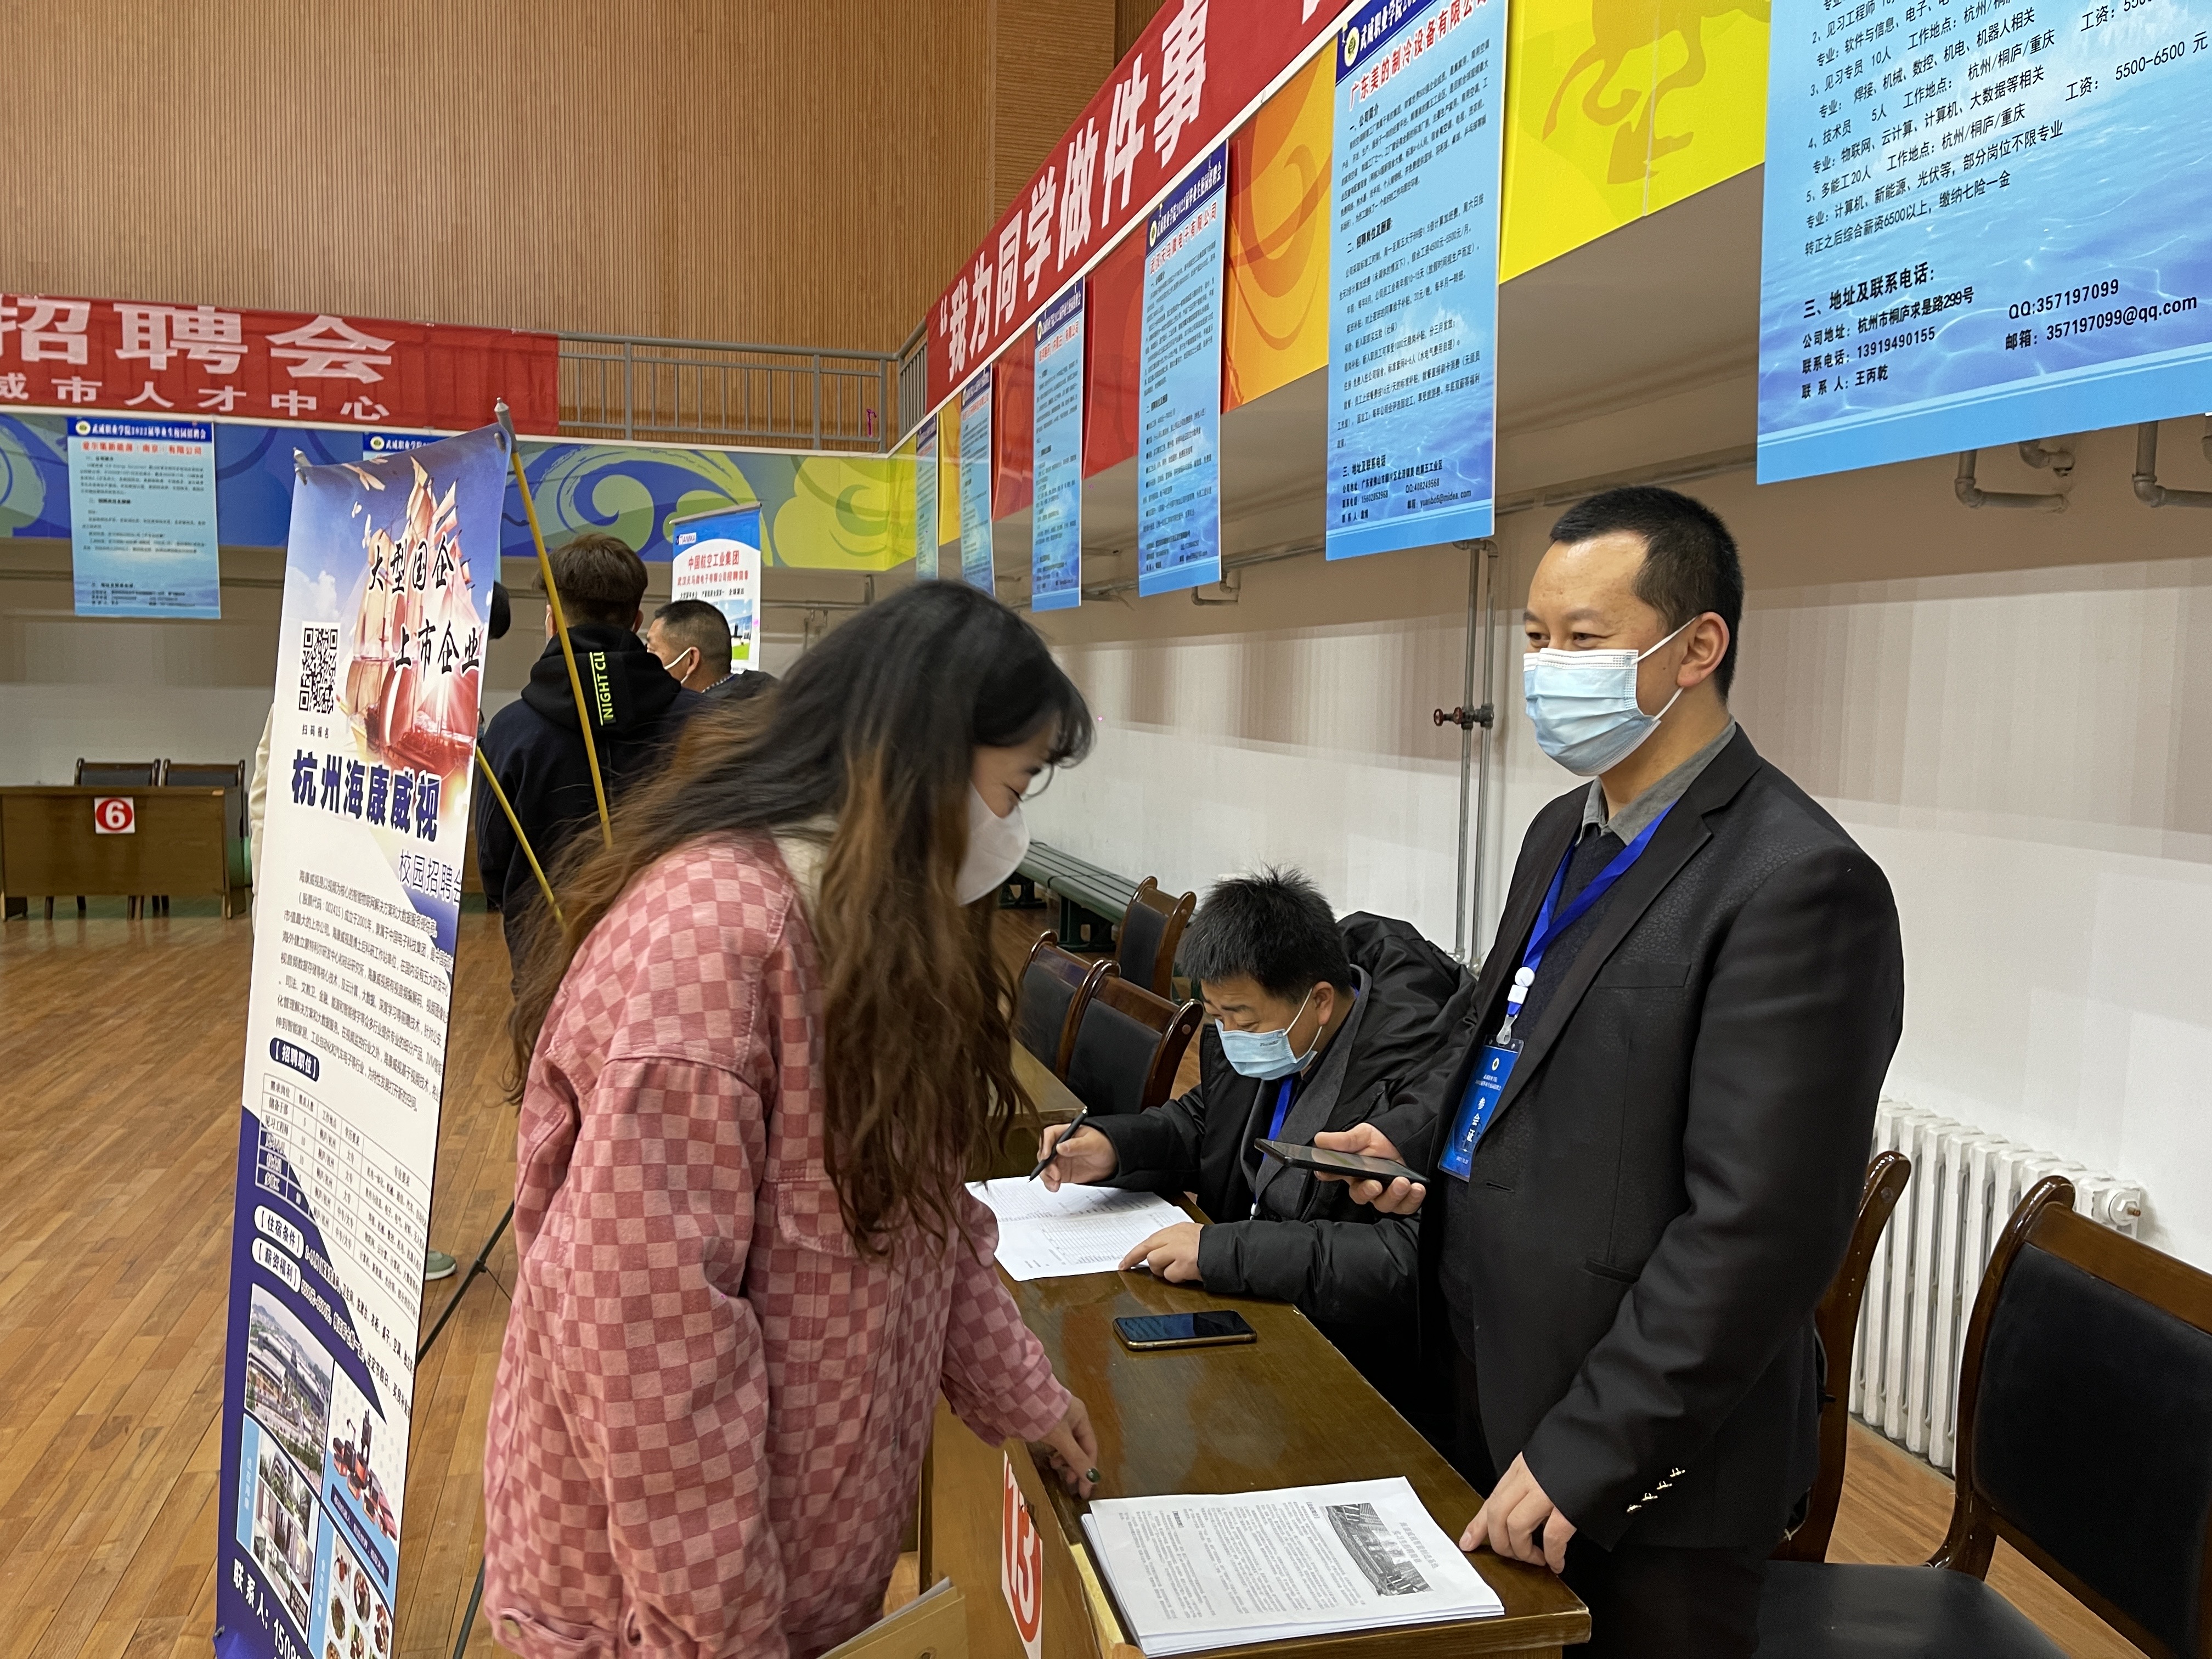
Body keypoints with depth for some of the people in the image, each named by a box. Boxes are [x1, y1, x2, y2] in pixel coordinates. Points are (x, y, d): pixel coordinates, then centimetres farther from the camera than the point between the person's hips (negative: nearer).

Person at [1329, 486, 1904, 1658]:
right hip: (1494, 1400, 8)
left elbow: (1756, 1227, -24)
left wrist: (1580, 1454, -19)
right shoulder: (1564, 833, 7)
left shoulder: (1796, 884, -21)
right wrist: (1437, 1167, 2)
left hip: (1648, 1471, -8)